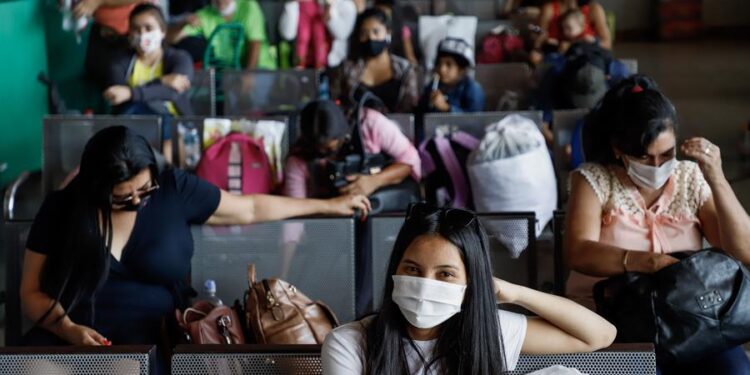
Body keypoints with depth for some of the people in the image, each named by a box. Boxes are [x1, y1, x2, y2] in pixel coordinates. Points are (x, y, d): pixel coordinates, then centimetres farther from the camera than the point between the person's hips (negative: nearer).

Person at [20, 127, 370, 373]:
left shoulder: (174, 189, 2)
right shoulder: (61, 209, 1)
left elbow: (249, 208, 14)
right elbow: (33, 292, 4)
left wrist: (329, 205, 19)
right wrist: (69, 329, -16)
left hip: (153, 339, 0)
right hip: (69, 337, 1)